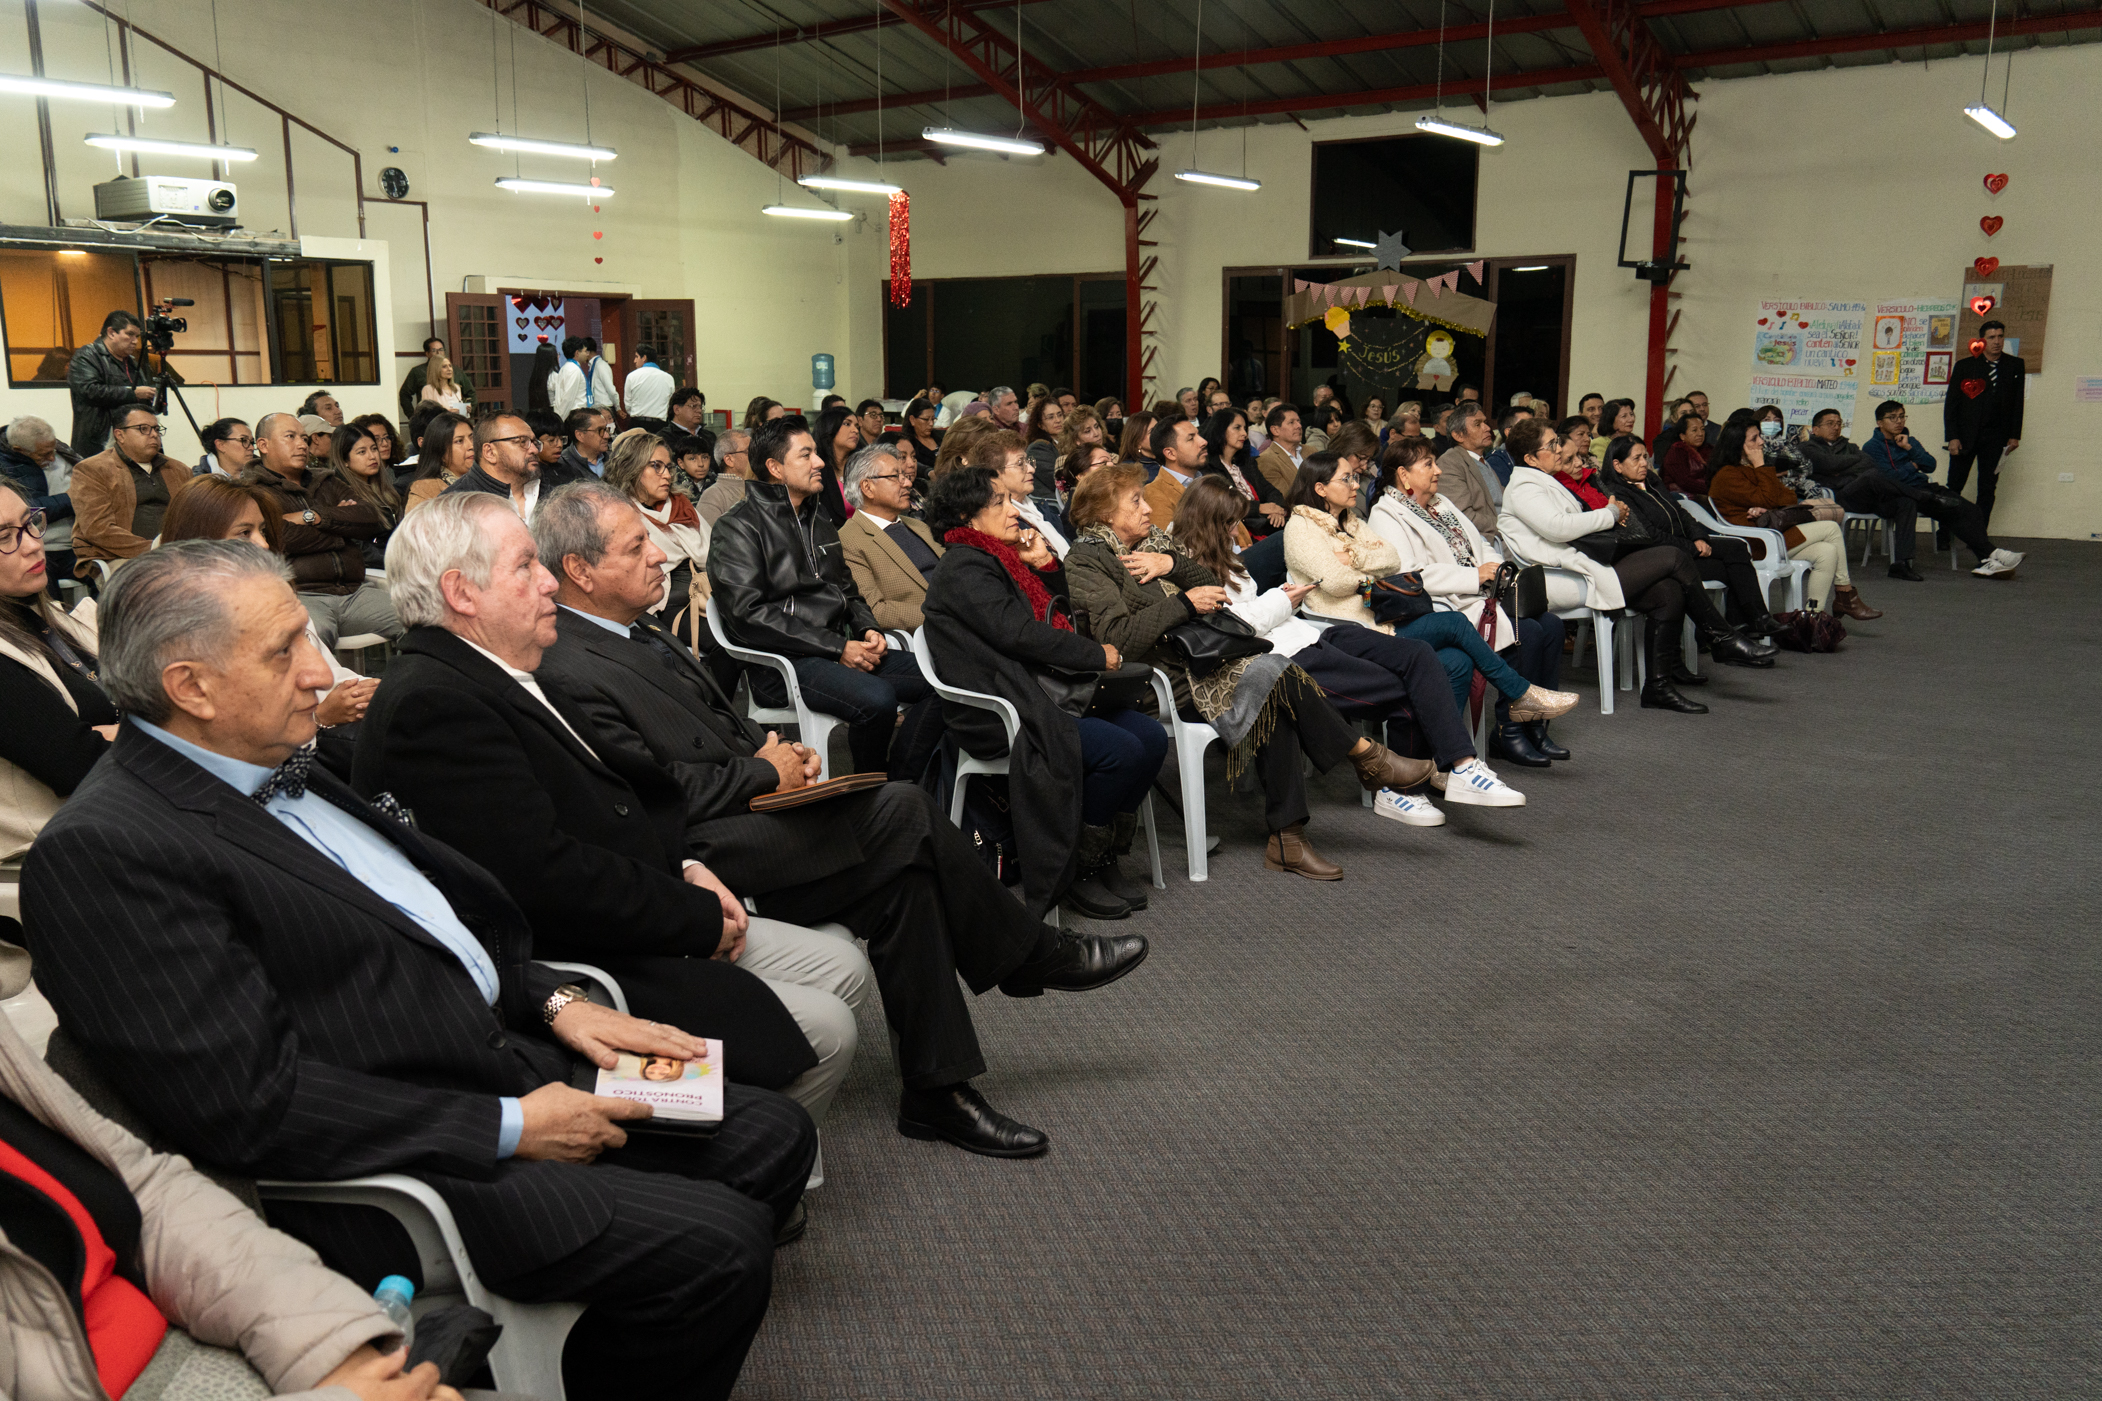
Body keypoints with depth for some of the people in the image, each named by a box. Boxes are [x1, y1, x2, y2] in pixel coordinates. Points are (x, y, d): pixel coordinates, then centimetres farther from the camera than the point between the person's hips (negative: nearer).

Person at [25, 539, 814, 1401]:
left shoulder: (281, 764, 10)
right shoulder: (97, 852, -17)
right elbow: (254, 1104, -22)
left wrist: (554, 1002, 5)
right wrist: (509, 1127, -18)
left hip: (503, 1056, 9)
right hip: (394, 1172, -9)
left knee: (773, 1136, 6)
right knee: (718, 1244, -21)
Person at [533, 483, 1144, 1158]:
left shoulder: (637, 628, 15)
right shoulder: (571, 670, -15)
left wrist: (775, 751, 2)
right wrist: (763, 772, -11)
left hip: (743, 804, 9)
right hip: (694, 848, -9)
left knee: (904, 875, -9)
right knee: (900, 811, -18)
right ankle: (1032, 954, 0)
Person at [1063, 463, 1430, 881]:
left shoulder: (1151, 541, 20)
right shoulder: (1087, 561, -5)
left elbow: (1212, 588, 14)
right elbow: (1120, 637, -19)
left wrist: (1173, 564, -4)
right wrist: (1185, 604, -17)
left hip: (1198, 655, 7)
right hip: (1164, 681, -7)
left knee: (1276, 704, -21)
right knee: (1275, 672, -24)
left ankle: (1286, 839, -20)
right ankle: (1365, 754, -10)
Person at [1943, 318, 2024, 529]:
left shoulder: (2015, 366, 7)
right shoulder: (1964, 366, 1)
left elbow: (2018, 402, 9)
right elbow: (1950, 403, -1)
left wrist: (2015, 435, 4)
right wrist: (1952, 437, -8)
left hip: (1995, 437, 1)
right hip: (1965, 435, -1)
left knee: (1987, 489, 1)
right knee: (1953, 487, -1)